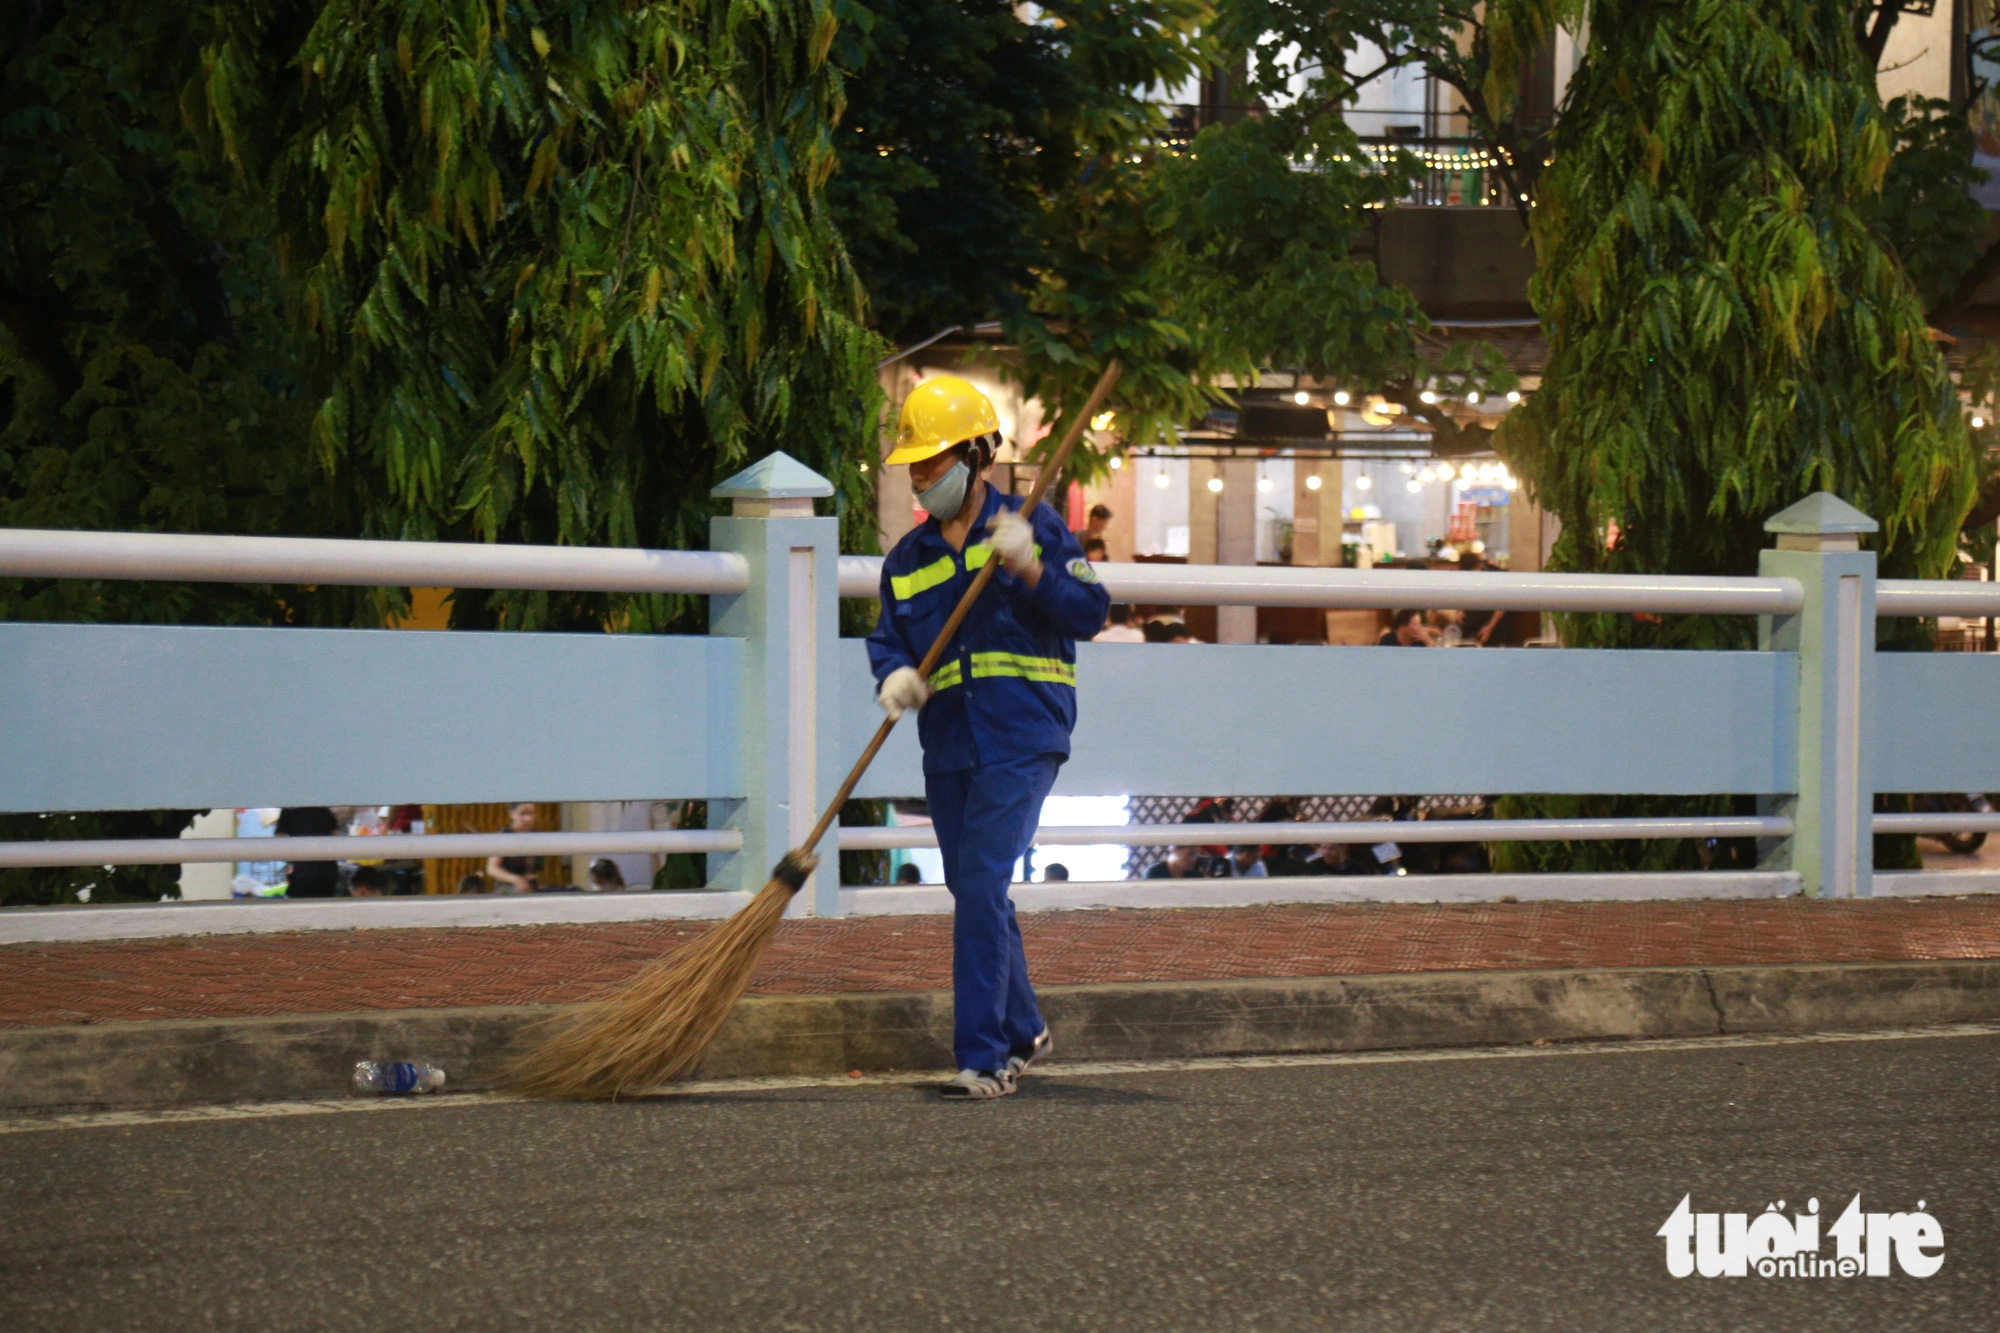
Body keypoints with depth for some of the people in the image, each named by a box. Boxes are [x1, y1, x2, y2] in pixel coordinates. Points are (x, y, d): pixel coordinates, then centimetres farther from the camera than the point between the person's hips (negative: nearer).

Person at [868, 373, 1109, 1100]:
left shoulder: (1032, 525, 0)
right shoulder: (907, 557, 13)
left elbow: (1089, 614, -5)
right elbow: (887, 637, 10)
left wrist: (1031, 570, -21)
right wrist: (895, 676, -12)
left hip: (1019, 741, -6)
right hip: (947, 750, 6)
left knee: (980, 889, -15)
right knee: (976, 896, 13)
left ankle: (983, 1058, -13)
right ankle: (1022, 1032, 31)